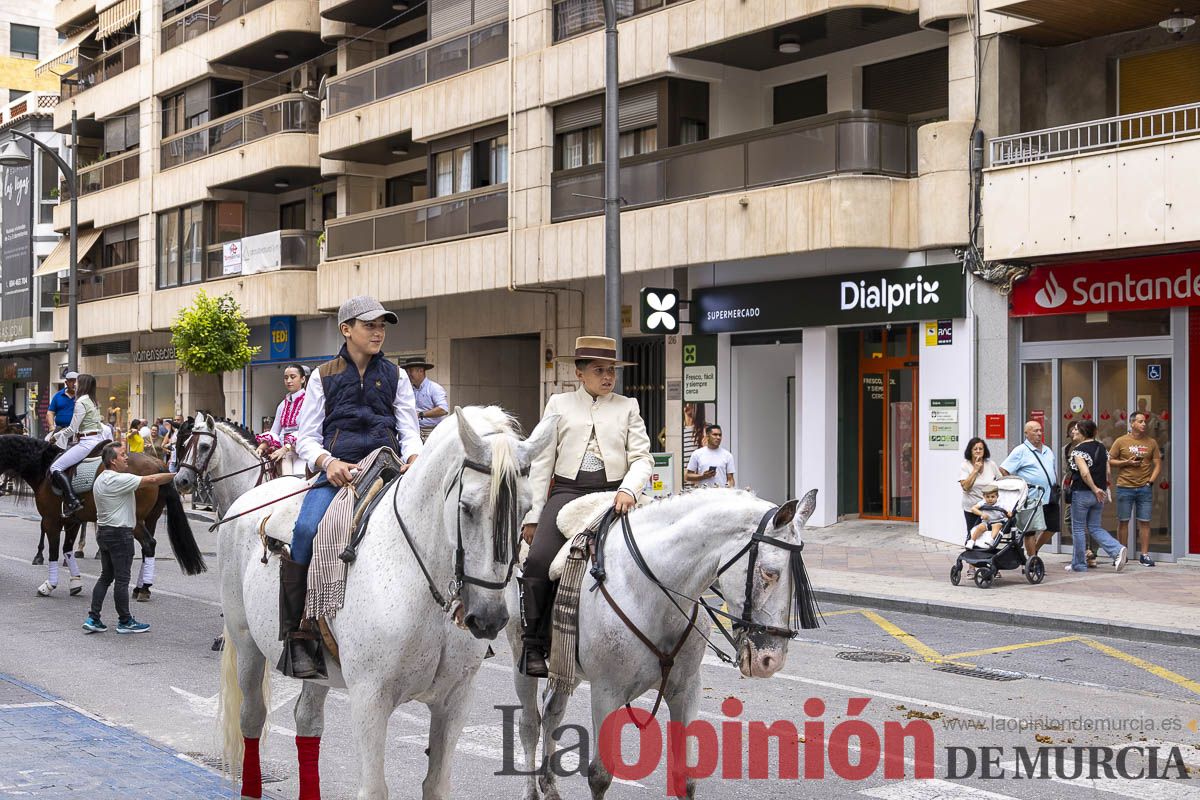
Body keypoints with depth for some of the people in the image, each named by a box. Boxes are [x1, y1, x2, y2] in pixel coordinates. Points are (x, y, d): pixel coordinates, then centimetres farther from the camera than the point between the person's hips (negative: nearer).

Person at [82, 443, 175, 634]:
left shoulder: (101, 479, 12)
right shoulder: (118, 480, -19)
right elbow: (152, 480, -22)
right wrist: (176, 475, -15)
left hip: (103, 531, 10)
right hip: (119, 534, -10)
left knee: (106, 576, 14)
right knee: (122, 579, -1)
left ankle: (93, 619, 11)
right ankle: (125, 622, 6)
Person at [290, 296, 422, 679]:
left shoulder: (395, 376, 17)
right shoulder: (324, 376, 13)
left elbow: (409, 431, 13)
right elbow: (306, 437, 10)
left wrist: (413, 457, -10)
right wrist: (327, 461, -11)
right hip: (337, 470, -1)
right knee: (304, 530, -29)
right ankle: (298, 636, -21)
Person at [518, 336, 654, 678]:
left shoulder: (627, 407, 12)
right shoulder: (559, 404, 11)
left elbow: (642, 457, 5)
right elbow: (542, 462, 10)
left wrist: (629, 489, -16)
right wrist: (533, 515, 5)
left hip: (612, 493, 0)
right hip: (567, 490, 0)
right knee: (538, 560, -22)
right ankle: (533, 646, -9)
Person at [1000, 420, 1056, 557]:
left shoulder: (1048, 451, 17)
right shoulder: (1021, 451, -6)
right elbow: (1003, 470, -10)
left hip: (1049, 498, 7)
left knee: (1050, 528, 10)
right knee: (1031, 530, -4)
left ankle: (1034, 552, 29)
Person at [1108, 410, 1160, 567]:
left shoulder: (1151, 442, 7)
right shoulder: (1121, 441, 1)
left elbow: (1157, 464, 9)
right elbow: (1110, 461, 4)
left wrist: (1151, 481, -2)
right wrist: (1127, 462, -10)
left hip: (1145, 488, 2)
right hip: (1125, 487, -1)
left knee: (1144, 522, 1)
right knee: (1123, 521, 3)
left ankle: (1144, 555, 7)